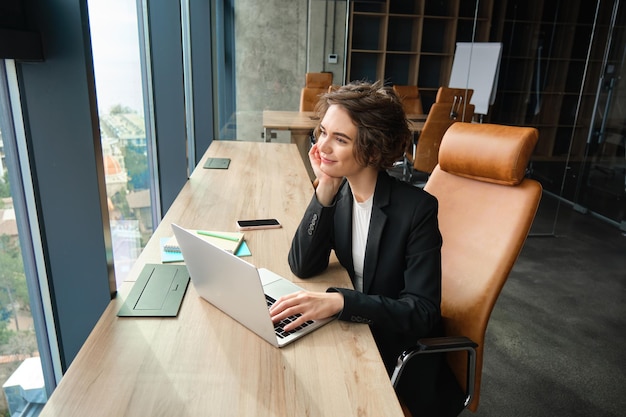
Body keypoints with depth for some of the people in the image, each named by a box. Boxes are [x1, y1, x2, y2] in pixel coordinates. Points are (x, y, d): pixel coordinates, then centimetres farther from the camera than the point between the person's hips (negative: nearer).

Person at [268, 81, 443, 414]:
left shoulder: (417, 208, -22)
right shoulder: (338, 191, -7)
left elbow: (423, 313, -24)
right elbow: (303, 267, -13)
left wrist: (340, 301, -37)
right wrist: (326, 189, -21)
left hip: (399, 348, -4)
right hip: (351, 327, 5)